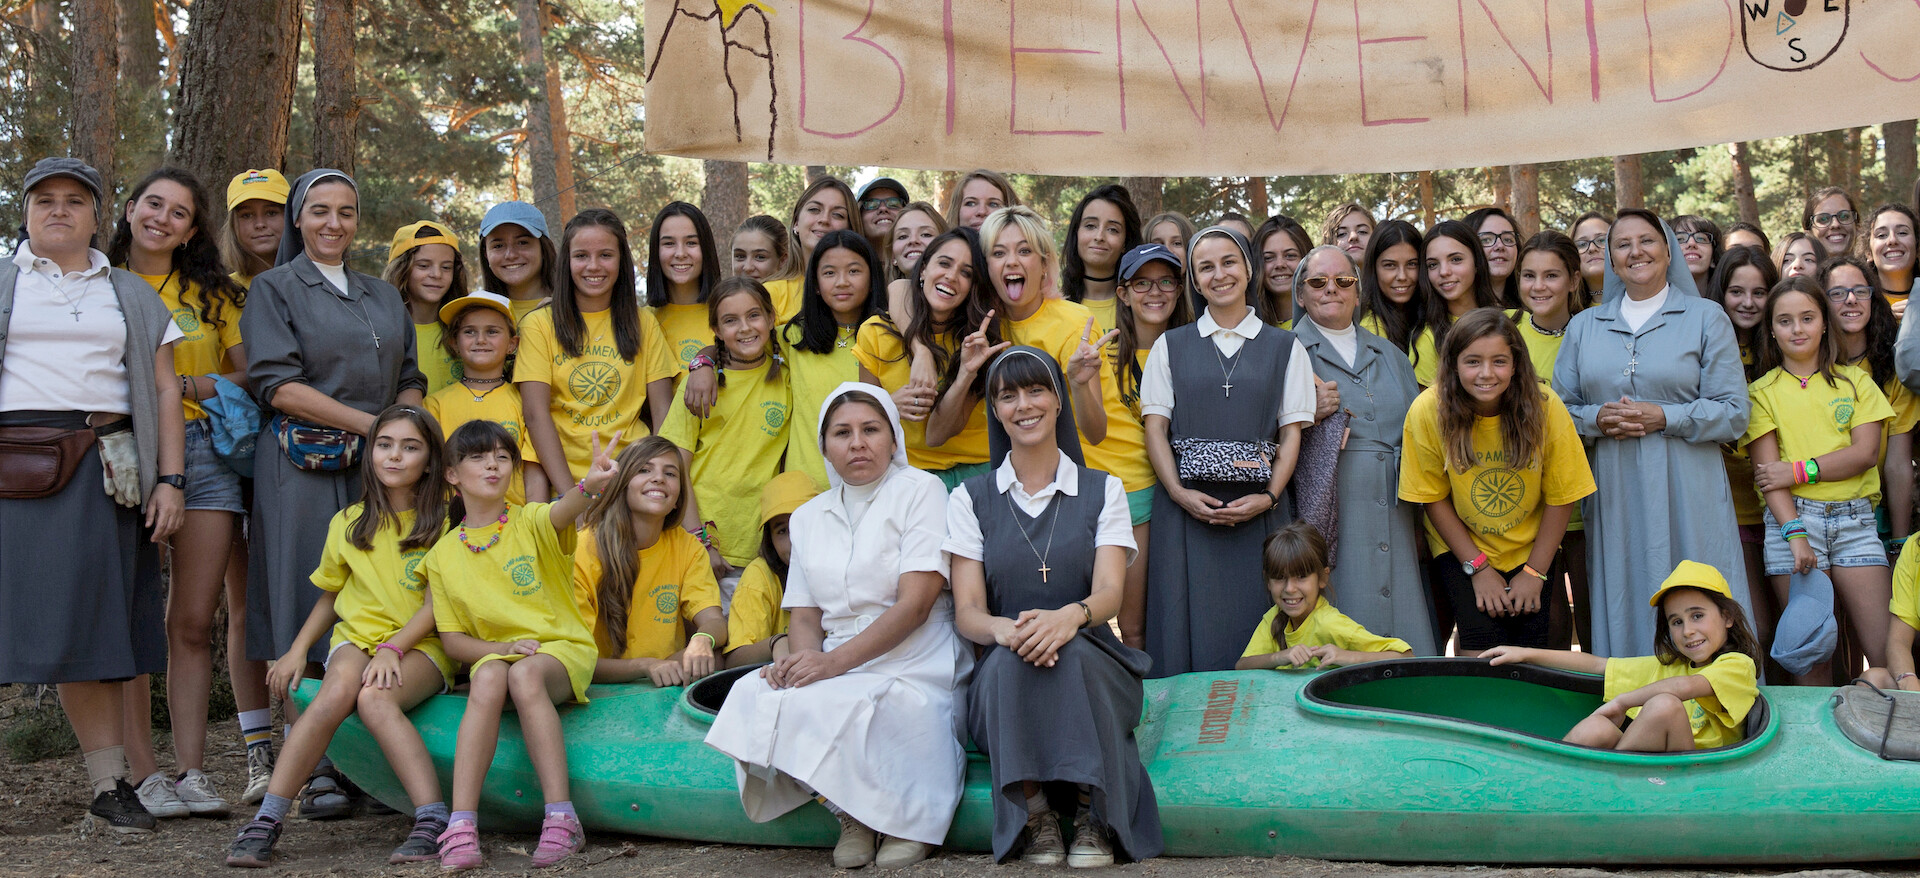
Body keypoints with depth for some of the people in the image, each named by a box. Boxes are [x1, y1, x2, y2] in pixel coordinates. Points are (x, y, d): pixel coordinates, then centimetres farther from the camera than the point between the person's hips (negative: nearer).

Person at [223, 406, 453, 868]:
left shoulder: (442, 524, 3)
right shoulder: (348, 524, 14)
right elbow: (330, 597, 23)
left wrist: (392, 648, -18)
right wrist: (298, 648, 8)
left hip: (420, 644, -3)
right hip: (356, 638, 3)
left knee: (375, 698, -36)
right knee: (337, 692, -33)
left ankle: (433, 820, -43)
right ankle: (267, 821, -35)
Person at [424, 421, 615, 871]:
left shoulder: (531, 523, 0)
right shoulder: (443, 555, 8)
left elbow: (562, 513, -26)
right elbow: (453, 641, 7)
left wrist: (590, 484, -50)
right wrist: (504, 647, -13)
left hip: (561, 648, -2)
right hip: (493, 651, 2)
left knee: (525, 675, -36)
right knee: (489, 679, -34)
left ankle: (560, 819, -40)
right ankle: (461, 827, -41)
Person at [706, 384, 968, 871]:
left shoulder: (920, 490, 1)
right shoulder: (809, 516, 20)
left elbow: (916, 604, -10)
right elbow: (804, 614, 13)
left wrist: (836, 661, -21)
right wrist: (801, 656, -13)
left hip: (912, 667, -5)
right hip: (837, 665, 5)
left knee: (820, 703, -33)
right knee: (754, 696, -25)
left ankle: (905, 814, -9)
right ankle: (850, 813, -9)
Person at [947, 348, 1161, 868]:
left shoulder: (1103, 491, 10)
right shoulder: (972, 499, 10)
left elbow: (1109, 593, -6)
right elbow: (967, 612, -1)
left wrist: (1069, 617, -32)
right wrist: (1006, 629, -27)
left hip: (1093, 664, 0)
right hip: (1003, 681, 0)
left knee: (1071, 652, -35)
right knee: (1012, 656, -35)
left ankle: (1093, 816, -25)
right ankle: (1034, 819, -27)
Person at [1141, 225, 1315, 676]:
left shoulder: (1285, 347, 10)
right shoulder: (1169, 347, 12)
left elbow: (1292, 432, 5)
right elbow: (1155, 428, 6)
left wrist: (1267, 497, -10)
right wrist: (1179, 492, -10)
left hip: (1259, 508, 0)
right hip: (1188, 506, 0)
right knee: (1191, 632, -2)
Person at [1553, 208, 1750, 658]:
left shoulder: (1706, 318, 7)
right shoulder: (1584, 327, 16)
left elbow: (1734, 413, 0)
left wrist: (1664, 418, -12)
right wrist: (1596, 418, -7)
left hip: (1685, 499, -2)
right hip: (1614, 498, 2)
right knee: (1623, 615, 1)